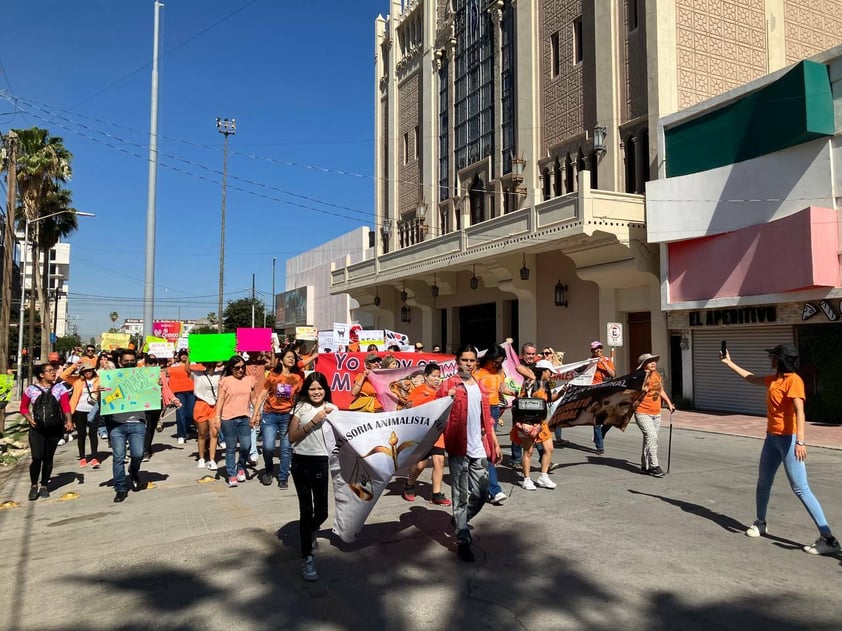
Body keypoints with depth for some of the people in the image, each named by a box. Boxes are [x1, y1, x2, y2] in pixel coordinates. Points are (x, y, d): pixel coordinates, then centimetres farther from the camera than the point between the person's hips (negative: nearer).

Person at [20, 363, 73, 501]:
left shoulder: (60, 388, 1)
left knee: (48, 458, 8)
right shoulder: (31, 389, 1)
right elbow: (23, 407, 9)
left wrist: (69, 420, -23)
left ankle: (44, 486, 24)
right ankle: (34, 486, 13)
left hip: (55, 428, 1)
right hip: (36, 429, -1)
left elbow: (66, 406, -7)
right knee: (37, 458, -8)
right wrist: (29, 419, -8)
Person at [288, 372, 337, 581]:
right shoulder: (300, 407, 0)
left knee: (321, 511, 7)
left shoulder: (332, 409, 5)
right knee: (306, 510, 0)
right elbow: (292, 437, -6)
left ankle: (311, 531, 43)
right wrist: (313, 422, -14)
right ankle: (307, 558, 11)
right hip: (301, 462, -1)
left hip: (321, 462, 2)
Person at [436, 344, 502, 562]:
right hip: (459, 449, -6)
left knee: (481, 493, 10)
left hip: (480, 450, 6)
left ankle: (460, 521, 35)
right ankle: (462, 541, 9)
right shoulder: (448, 386, -3)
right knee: (461, 495, 0)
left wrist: (495, 444, 17)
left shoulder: (480, 388, 16)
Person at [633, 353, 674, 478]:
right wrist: (646, 378, -26)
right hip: (642, 413, -8)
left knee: (649, 439, 12)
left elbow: (661, 391, 25)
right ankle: (654, 466, -14)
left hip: (656, 414, 8)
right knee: (652, 437, -18)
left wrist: (669, 403, 20)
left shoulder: (657, 375, 11)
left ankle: (645, 466, 23)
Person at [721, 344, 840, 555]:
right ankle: (760, 523, 33)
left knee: (800, 489, -11)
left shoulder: (793, 380, -15)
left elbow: (799, 411, -25)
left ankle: (828, 539, -6)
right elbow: (752, 378, 31)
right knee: (763, 482, 17)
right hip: (772, 437, 9)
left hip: (789, 439, -9)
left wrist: (800, 441, -34)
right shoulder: (773, 379, 10)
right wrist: (730, 363, 37)